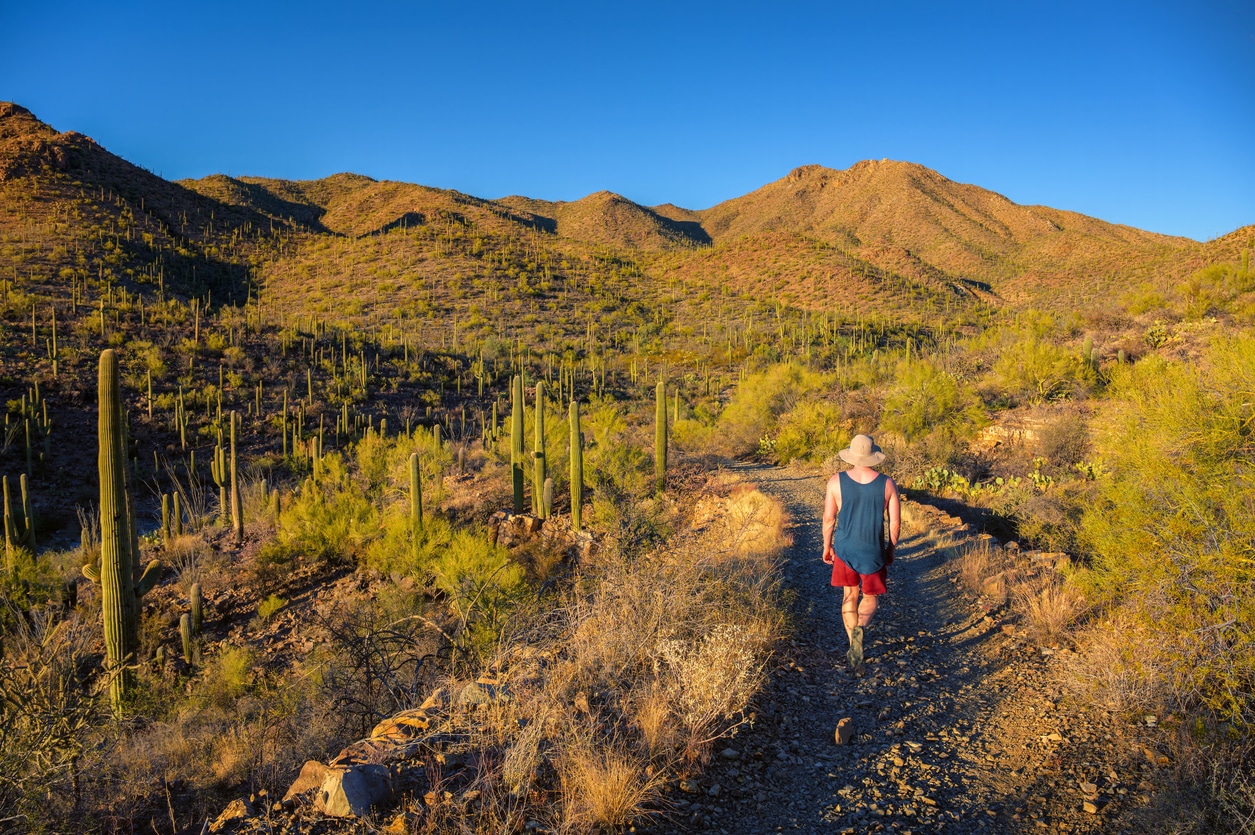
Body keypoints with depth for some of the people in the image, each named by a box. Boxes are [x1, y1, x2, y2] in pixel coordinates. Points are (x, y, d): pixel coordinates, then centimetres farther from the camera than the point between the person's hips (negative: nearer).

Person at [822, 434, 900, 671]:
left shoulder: (836, 482, -10)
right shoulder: (887, 484, -9)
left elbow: (829, 518, -4)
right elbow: (895, 523, -3)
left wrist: (827, 546, 10)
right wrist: (891, 549, 12)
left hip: (844, 549, 1)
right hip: (873, 552, 0)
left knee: (850, 596, 17)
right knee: (870, 597, 16)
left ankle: (854, 652, 18)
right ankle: (859, 627, -16)